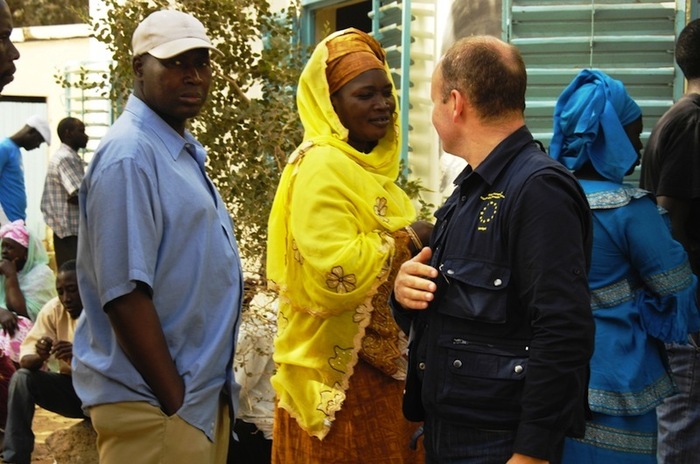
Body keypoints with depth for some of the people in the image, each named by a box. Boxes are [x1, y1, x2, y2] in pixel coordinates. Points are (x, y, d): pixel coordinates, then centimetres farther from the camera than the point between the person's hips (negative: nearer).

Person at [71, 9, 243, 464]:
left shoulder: (182, 149, 11)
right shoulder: (130, 156, -18)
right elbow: (124, 294, -22)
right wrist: (175, 401, -18)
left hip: (206, 391, 9)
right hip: (156, 406, -9)